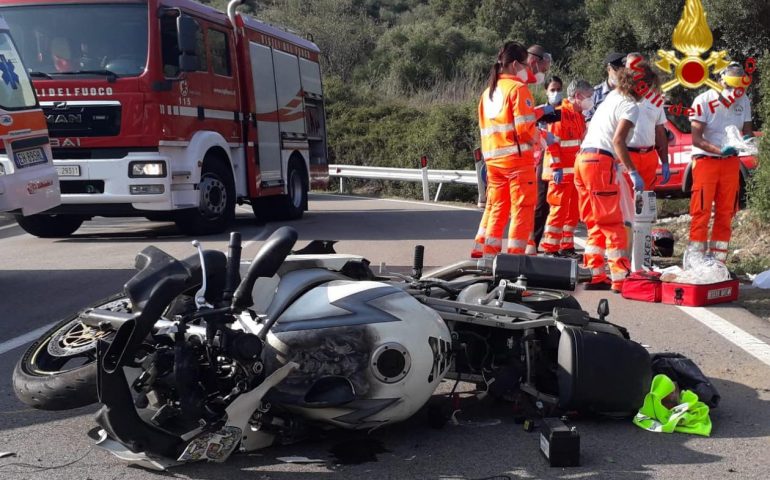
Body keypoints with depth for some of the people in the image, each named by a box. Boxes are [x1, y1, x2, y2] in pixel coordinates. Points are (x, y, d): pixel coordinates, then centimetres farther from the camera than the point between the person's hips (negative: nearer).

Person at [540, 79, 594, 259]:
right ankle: (550, 249, -3)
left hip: (575, 172, 9)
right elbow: (552, 143, -16)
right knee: (559, 210, -8)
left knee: (573, 212, 11)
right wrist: (557, 168, -21)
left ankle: (567, 247, 19)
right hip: (561, 172, -9)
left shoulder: (579, 116, 19)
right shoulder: (560, 114, -11)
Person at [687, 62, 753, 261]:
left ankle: (717, 261, 16)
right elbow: (696, 139, -17)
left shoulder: (744, 102, 3)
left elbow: (747, 130, 12)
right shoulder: (704, 101, -15)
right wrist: (719, 150, -30)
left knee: (725, 213, 8)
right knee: (701, 213, -6)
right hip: (706, 161, -5)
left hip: (731, 162, 6)